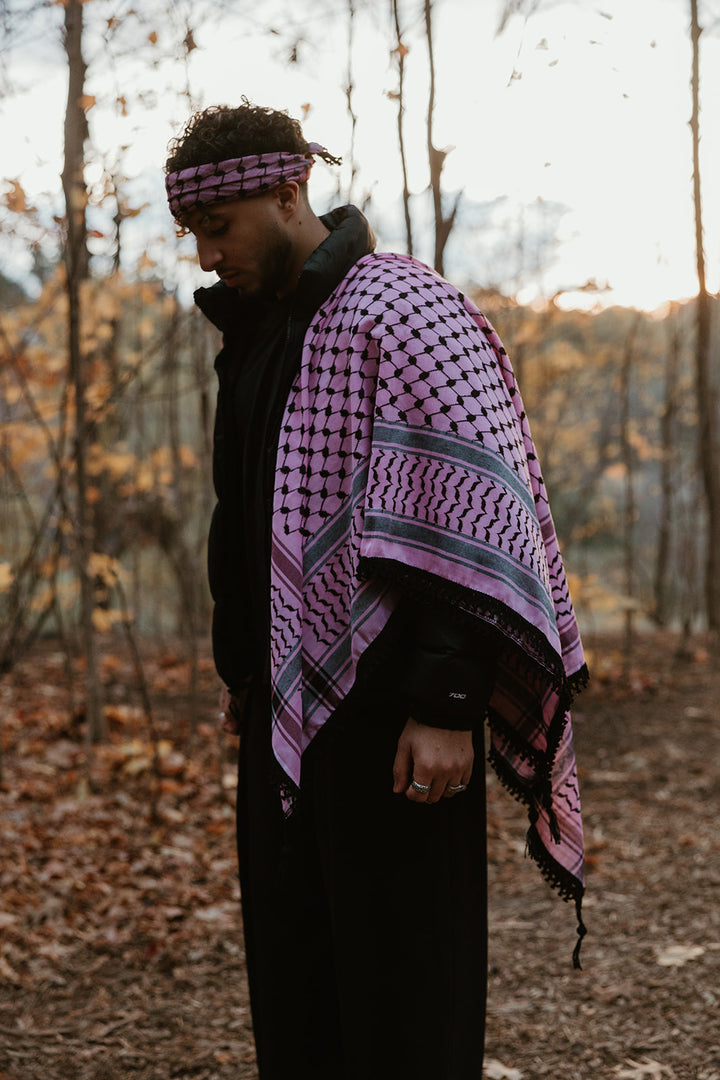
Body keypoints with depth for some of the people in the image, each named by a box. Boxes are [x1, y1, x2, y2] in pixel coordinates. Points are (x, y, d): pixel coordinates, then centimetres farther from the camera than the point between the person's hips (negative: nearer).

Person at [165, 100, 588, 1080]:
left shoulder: (402, 313, -12)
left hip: (391, 713, -8)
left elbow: (471, 516, -19)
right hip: (290, 712, 9)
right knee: (292, 981, 13)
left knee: (401, 978, -1)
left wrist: (446, 705, -24)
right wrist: (241, 669, 20)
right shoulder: (255, 331, 15)